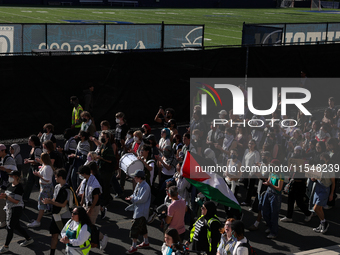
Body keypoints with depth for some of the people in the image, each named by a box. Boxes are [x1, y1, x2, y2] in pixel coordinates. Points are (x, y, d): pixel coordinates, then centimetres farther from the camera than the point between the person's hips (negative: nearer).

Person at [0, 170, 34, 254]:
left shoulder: (19, 187, -19)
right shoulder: (9, 185, 7)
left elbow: (16, 201, -23)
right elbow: (7, 197, 15)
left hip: (16, 210, -9)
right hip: (9, 209, 9)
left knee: (10, 227, -4)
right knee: (16, 226, 17)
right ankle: (28, 239, 33)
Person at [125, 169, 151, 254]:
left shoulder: (145, 187, -24)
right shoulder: (138, 185, 7)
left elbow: (141, 199, -26)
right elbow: (135, 194, 15)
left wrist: (132, 198, -14)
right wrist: (131, 197, -6)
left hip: (141, 211, -10)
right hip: (138, 209, 10)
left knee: (135, 228, -6)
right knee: (142, 227, 22)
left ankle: (134, 246, 3)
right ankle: (146, 242, 38)